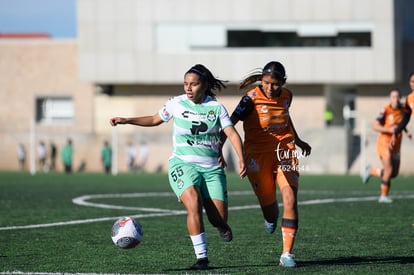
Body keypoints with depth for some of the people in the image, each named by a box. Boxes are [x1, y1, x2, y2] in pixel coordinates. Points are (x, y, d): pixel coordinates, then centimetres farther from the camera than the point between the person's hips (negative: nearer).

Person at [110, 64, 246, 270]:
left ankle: (221, 226, 35)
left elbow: (232, 133, -6)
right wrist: (126, 120, 7)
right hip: (183, 164, -1)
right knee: (194, 203, -26)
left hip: (211, 167, 1)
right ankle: (202, 257, -19)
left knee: (219, 218, -7)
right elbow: (155, 120, 16)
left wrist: (241, 160, -20)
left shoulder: (216, 107, 0)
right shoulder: (177, 104, 1)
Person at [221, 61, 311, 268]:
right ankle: (271, 219, 45)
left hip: (284, 152, 3)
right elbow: (231, 123, -12)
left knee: (290, 200, -13)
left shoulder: (286, 96, 2)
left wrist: (297, 141, 34)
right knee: (268, 204, 2)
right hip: (258, 154, -3)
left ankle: (287, 254, -8)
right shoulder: (252, 99, -14)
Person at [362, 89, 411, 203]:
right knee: (389, 170, -17)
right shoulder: (385, 110, -14)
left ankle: (371, 171, 34)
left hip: (396, 146, 7)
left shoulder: (403, 110, 5)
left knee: (394, 174, 9)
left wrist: (407, 132, 6)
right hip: (384, 143, -7)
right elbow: (375, 126, -18)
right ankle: (384, 196, -1)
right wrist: (389, 129, -30)